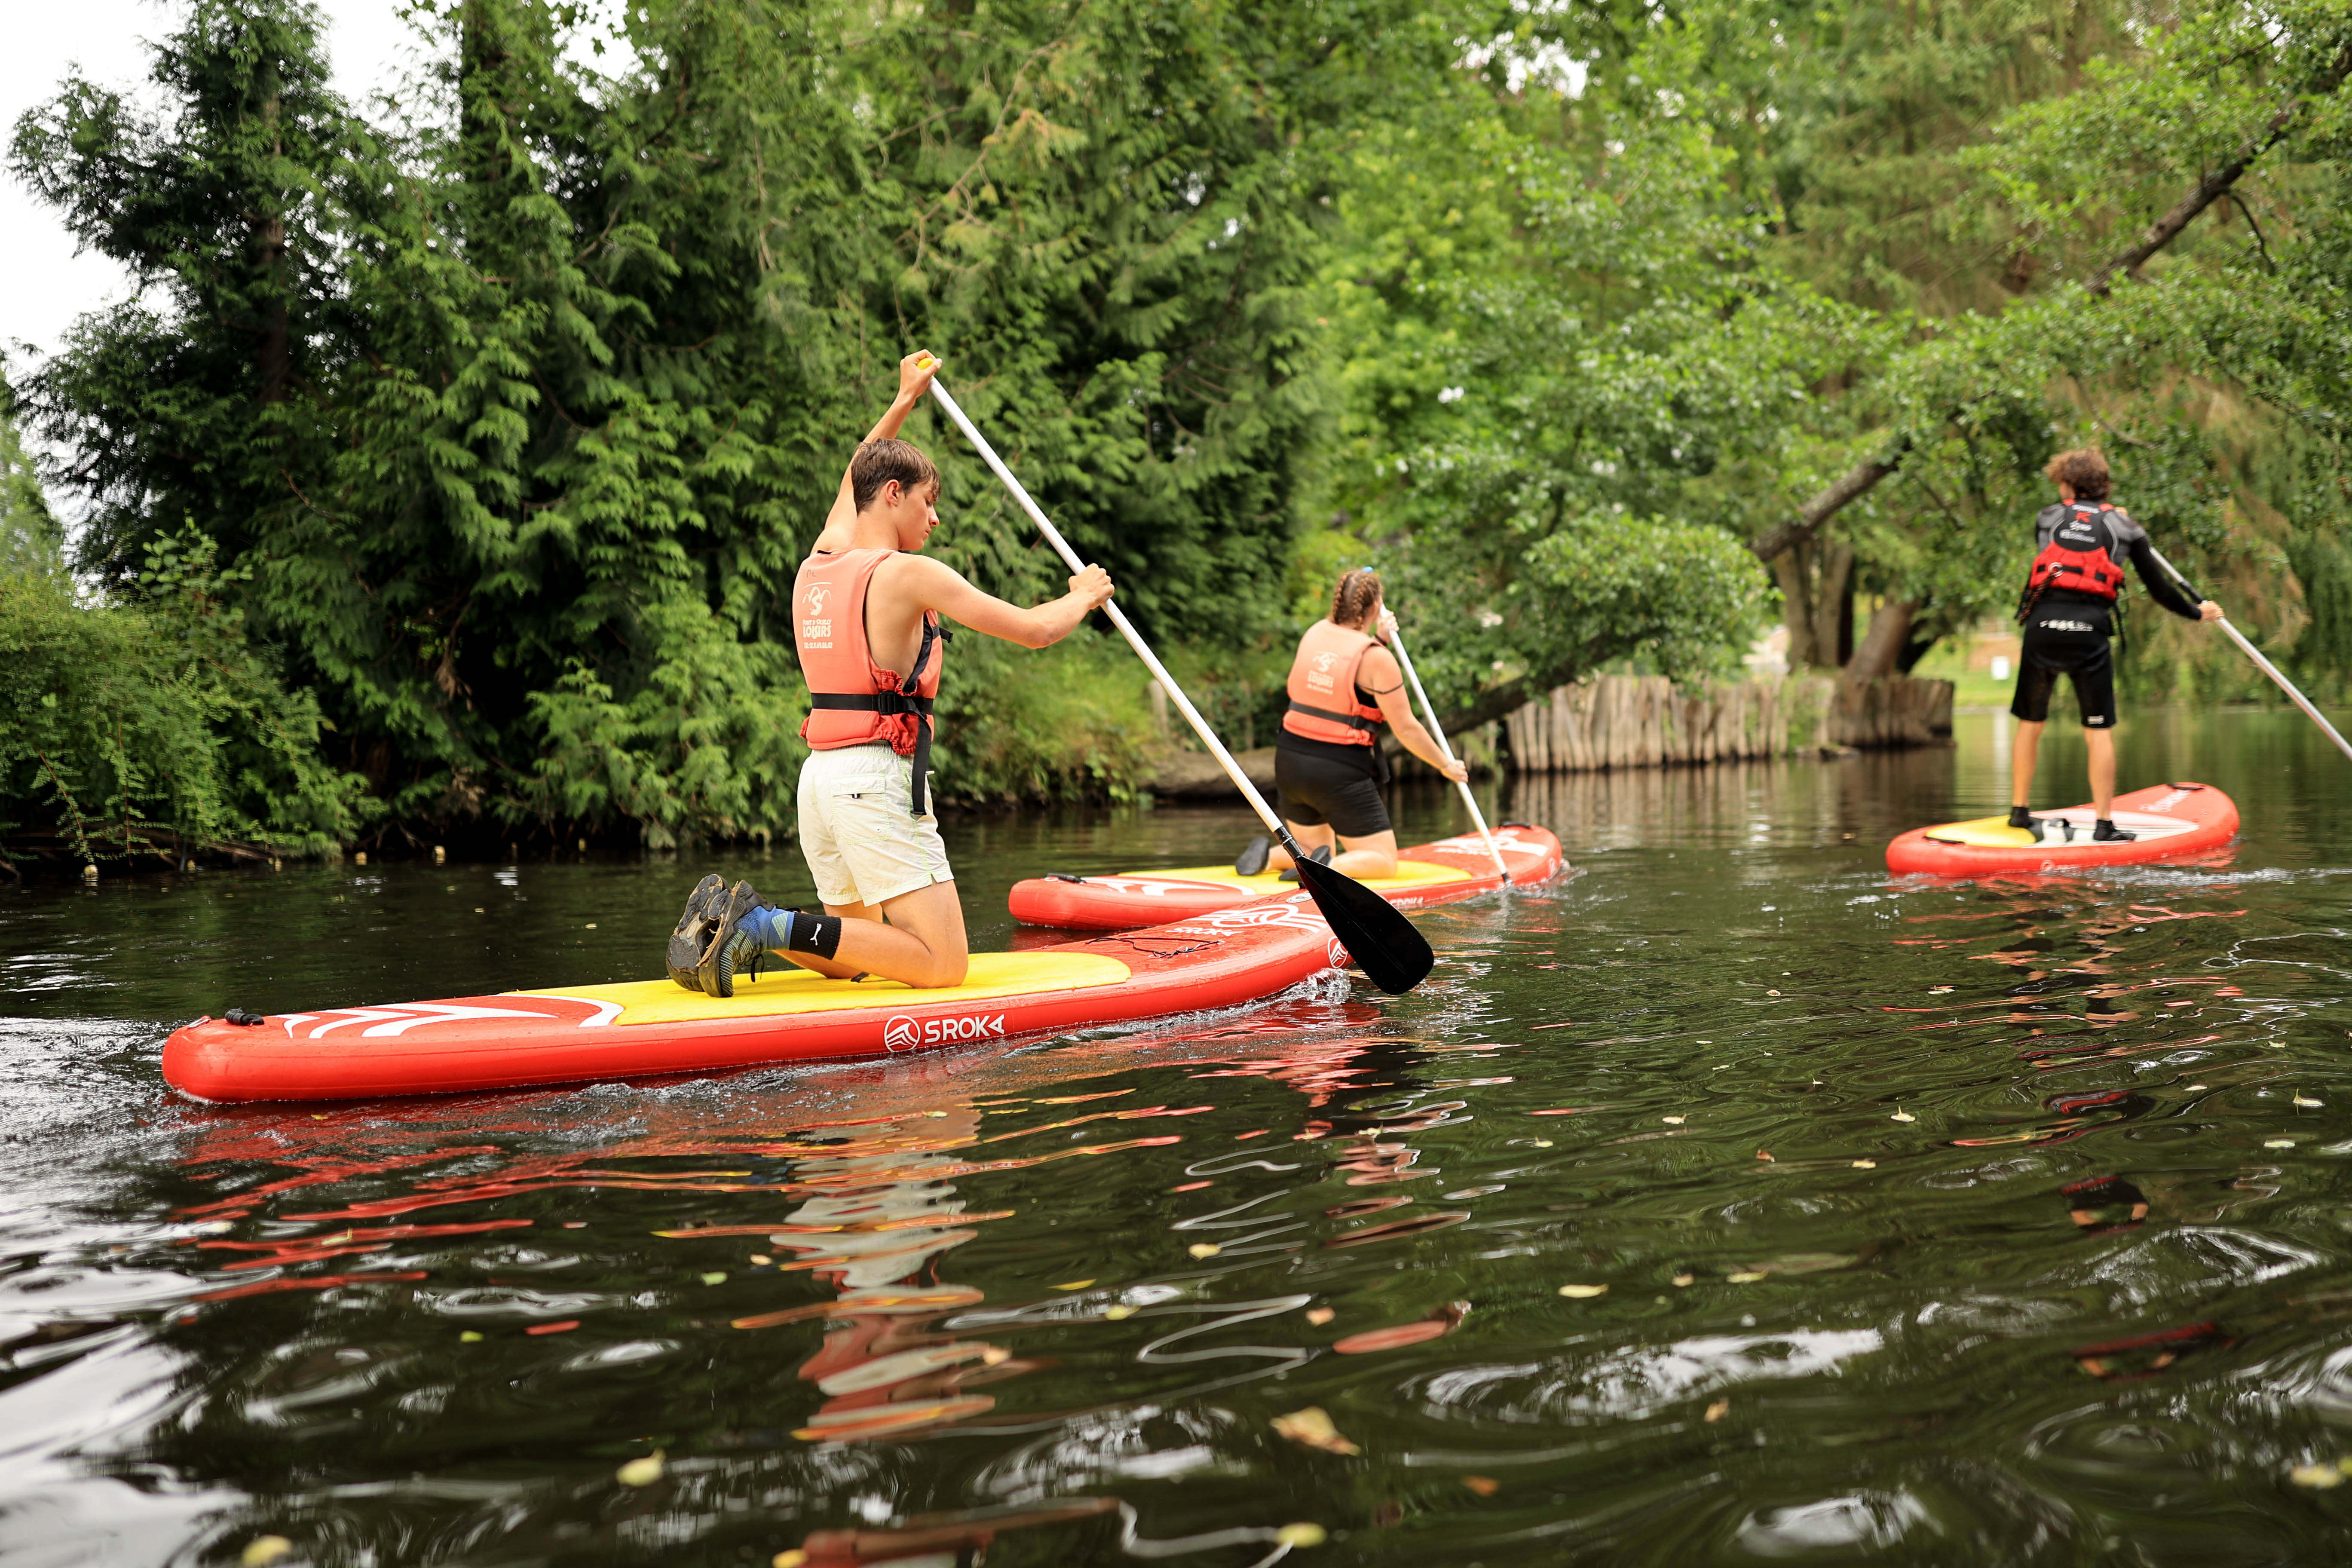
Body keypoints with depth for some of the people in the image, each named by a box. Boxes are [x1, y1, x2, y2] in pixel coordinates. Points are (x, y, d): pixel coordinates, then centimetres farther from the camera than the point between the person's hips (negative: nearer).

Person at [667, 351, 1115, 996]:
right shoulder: (910, 575, -9)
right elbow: (1034, 630, -7)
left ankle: (725, 917, 0)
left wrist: (904, 401, 44)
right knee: (943, 966, -9)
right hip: (877, 779, -9)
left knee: (851, 959, 21)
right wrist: (1082, 596, 14)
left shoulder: (817, 565, 12)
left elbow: (853, 482, 34)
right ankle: (773, 926, -17)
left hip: (819, 775, 9)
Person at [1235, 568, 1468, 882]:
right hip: (1339, 774, -6)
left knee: (1314, 849, 25)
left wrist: (1375, 637, 24)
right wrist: (1445, 766, 5)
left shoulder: (1314, 633, 4)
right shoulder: (1378, 659, -13)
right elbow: (1406, 729, -8)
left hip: (1290, 762, 6)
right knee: (1384, 862, 5)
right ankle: (1330, 867, -23)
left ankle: (1268, 854, -4)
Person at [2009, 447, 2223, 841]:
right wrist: (2197, 613, 29)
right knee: (2099, 732, 3)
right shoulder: (2123, 527, 11)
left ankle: (2020, 810, 21)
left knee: (2030, 724, 15)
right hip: (2089, 633, -1)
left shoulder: (2047, 519, 13)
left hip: (2043, 627, 1)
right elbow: (2159, 588, 13)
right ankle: (2105, 824, 1)